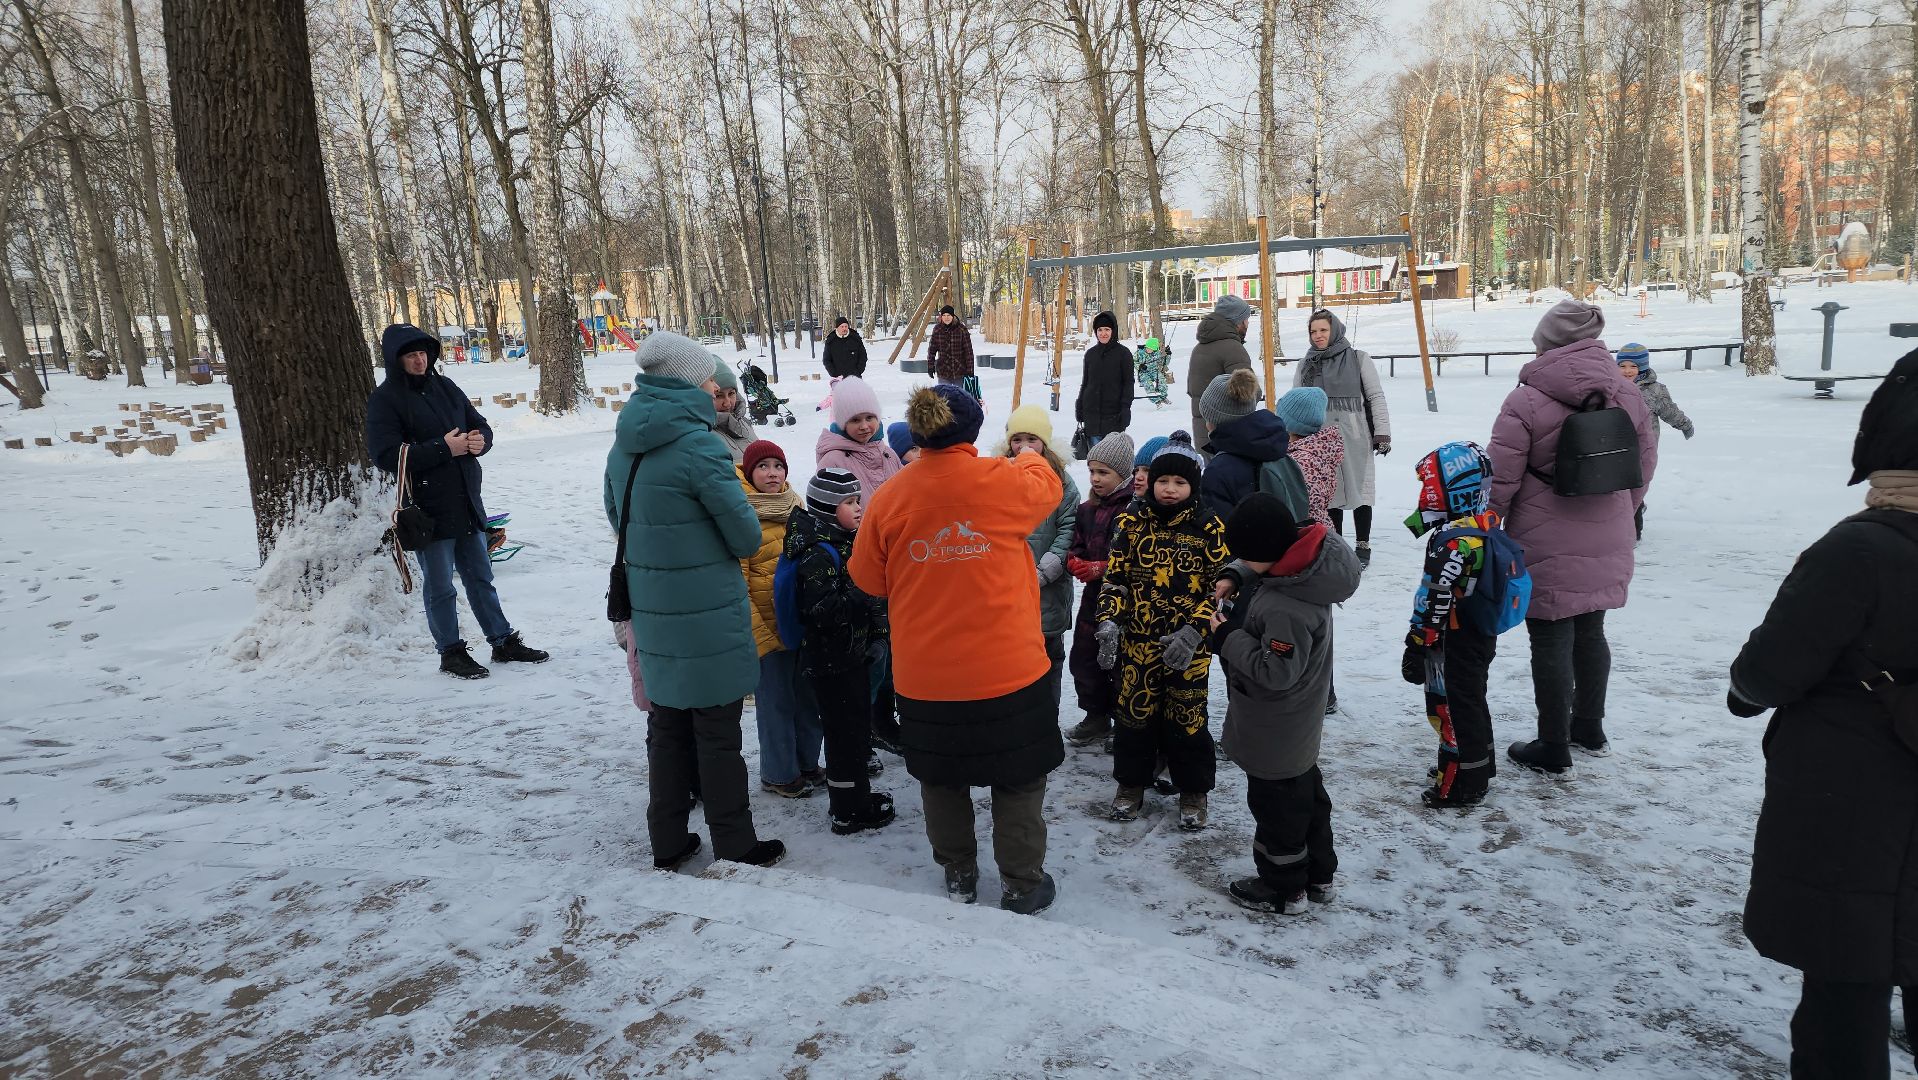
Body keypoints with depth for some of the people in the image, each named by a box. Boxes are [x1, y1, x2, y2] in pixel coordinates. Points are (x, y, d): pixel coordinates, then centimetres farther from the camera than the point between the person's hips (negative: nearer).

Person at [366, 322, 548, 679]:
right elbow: (386, 455, -17)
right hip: (428, 508, -6)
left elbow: (481, 425, 16)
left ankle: (504, 641, 26)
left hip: (467, 502, 6)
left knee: (480, 577, 16)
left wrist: (481, 440, -8)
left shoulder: (444, 387, 10)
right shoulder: (383, 399, -8)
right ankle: (451, 652, 19)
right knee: (440, 587, 5)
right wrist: (444, 449, -20)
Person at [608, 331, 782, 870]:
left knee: (667, 726, 17)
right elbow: (747, 537, -13)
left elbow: (618, 517, 18)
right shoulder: (698, 445, -19)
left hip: (651, 616, 7)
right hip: (708, 618, -7)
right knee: (718, 734, 5)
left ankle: (668, 842, 28)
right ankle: (735, 846, 18)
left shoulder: (625, 446, 4)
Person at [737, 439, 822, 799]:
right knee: (776, 702, 5)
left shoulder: (795, 506, 8)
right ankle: (778, 773, 21)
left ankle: (807, 762, 33)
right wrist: (759, 634, -16)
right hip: (768, 628, -6)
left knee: (809, 696, 15)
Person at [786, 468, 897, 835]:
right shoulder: (819, 554, -21)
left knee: (858, 729, 19)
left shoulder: (846, 543, 10)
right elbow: (820, 611, -29)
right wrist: (858, 593, -30)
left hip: (852, 656, 10)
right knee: (846, 733, 0)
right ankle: (850, 812, 12)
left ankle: (855, 795, 34)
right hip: (830, 662, -10)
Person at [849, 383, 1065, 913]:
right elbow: (1048, 485, 11)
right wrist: (1030, 457, 31)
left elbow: (869, 578, 4)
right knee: (1018, 779, 14)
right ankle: (1022, 884, 26)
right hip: (1008, 668, -2)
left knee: (941, 776, 20)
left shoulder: (889, 499, -7)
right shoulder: (1005, 482, -13)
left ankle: (958, 874, 35)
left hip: (925, 675, 3)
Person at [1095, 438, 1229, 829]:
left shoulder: (1209, 528, -4)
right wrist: (1108, 621, -9)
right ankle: (1131, 782, 30)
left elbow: (1220, 587, -5)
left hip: (1189, 645, -2)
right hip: (1137, 641, 2)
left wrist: (1193, 632, -15)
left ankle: (1193, 791, 25)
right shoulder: (1131, 523, 2)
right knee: (1134, 710, 11)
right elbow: (1114, 577, 4)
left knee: (1187, 717, 7)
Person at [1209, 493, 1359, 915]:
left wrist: (1227, 638, -22)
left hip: (1273, 733, -10)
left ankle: (1284, 888, 30)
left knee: (1277, 804, 10)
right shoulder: (1304, 567, -7)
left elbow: (1276, 671, -29)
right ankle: (1318, 874, 42)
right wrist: (1236, 579, 0)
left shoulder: (1285, 608, -36)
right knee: (1306, 793, 24)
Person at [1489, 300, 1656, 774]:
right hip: (1606, 546, 6)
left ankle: (1553, 748, 13)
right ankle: (1589, 729, 36)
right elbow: (1643, 469, 11)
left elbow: (1501, 479, -15)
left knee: (1550, 642, 3)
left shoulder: (1526, 402, -15)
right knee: (1590, 632, 21)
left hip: (1547, 549, -6)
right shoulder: (1629, 396, 3)